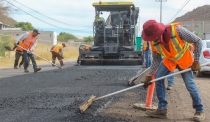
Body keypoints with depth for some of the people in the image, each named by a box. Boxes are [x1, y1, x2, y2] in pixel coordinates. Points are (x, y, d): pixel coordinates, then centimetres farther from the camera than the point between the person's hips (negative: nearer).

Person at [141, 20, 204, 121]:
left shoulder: (177, 30, -35)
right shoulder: (154, 42, -21)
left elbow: (197, 41, -24)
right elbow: (156, 60, -7)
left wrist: (196, 61, -20)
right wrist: (149, 75, -14)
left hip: (184, 58, -4)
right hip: (169, 59, 4)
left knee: (190, 84, -7)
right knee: (158, 77, -11)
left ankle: (200, 111, 12)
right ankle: (162, 109, -2)